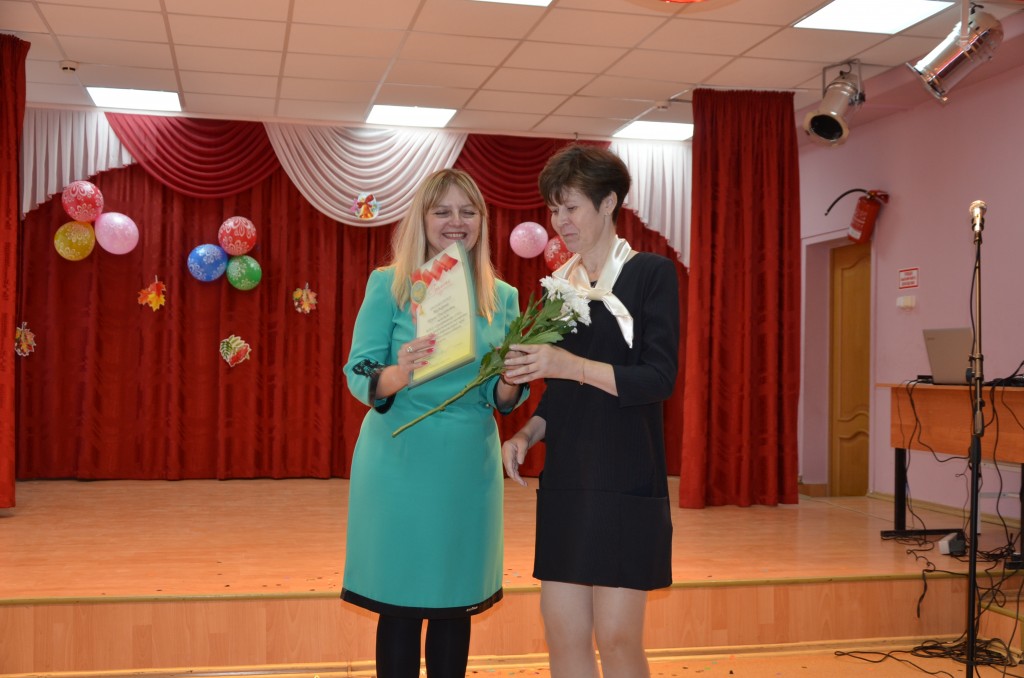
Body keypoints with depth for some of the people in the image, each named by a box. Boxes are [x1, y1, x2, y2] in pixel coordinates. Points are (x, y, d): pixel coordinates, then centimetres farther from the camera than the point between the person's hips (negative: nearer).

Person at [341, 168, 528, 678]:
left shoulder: (503, 297, 6)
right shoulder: (389, 283, -2)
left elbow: (502, 398, 8)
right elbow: (357, 374, -7)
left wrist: (510, 382, -15)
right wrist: (397, 374, -28)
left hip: (470, 464, 3)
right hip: (400, 461, -3)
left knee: (456, 604, 11)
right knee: (399, 604, 3)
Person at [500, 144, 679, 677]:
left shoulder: (651, 274, -3)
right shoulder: (559, 283, 13)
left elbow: (659, 378, -13)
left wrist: (571, 364, -23)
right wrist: (528, 432, 0)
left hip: (625, 479, -5)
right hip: (564, 479, 6)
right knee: (562, 632, 6)